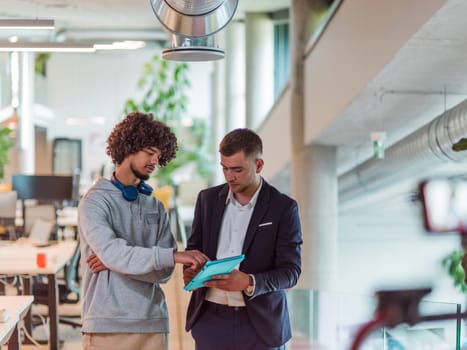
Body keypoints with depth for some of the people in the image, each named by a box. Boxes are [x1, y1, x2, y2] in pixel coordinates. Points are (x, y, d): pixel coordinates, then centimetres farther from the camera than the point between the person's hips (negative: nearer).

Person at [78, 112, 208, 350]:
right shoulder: (94, 203, -3)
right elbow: (112, 253, -19)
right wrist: (174, 255, -25)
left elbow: (164, 271, 4)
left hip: (153, 324, 4)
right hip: (107, 326, -4)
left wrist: (116, 262, -11)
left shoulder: (156, 207, 11)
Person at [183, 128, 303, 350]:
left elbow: (291, 270, -7)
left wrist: (250, 283, -24)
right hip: (211, 319, 3)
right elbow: (194, 248, 17)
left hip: (259, 324, -3)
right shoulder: (208, 199, 8)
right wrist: (190, 270, -7)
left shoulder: (283, 207, -3)